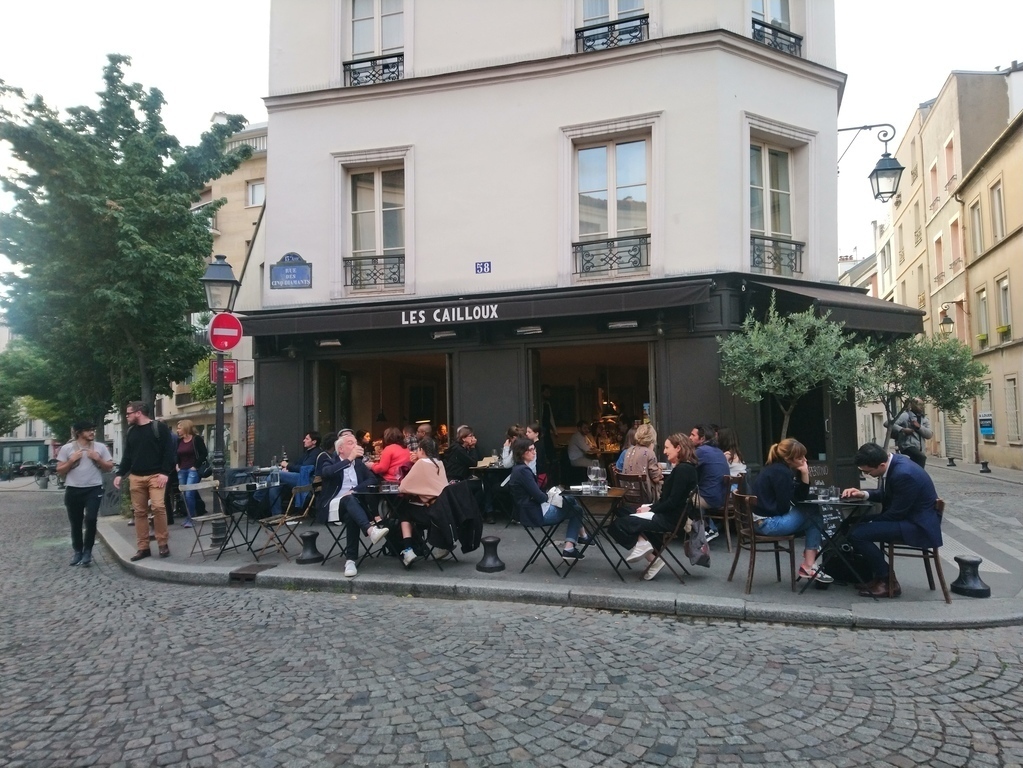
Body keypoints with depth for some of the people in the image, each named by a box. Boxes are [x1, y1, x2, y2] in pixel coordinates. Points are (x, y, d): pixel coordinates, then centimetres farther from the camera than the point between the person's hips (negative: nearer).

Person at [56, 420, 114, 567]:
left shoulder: (100, 447, 4)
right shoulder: (67, 448, 2)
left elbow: (109, 467, 6)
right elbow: (59, 471, 3)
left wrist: (98, 459, -9)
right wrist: (71, 460, -11)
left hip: (94, 489, -1)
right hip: (73, 490, 1)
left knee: (90, 519, -13)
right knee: (75, 523, 9)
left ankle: (87, 551, 1)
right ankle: (78, 552, 23)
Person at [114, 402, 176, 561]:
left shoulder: (160, 427, -3)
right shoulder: (130, 432, 17)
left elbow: (169, 451, -7)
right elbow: (127, 456, 20)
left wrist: (165, 473, -15)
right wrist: (120, 474, 8)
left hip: (155, 476, -6)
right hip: (135, 477, 6)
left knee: (158, 507, -17)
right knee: (139, 512, 4)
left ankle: (163, 544, -5)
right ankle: (143, 547, 10)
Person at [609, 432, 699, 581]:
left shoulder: (683, 469, -17)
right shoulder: (681, 468, 14)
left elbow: (673, 502, -21)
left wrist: (651, 509, -11)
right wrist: (650, 507, 2)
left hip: (670, 519, -11)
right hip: (667, 514, 11)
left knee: (620, 524, -11)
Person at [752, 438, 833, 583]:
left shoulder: (778, 469, 12)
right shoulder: (781, 473, -17)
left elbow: (801, 496, 11)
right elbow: (784, 507, -16)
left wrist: (804, 474, -2)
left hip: (767, 517, 10)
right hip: (769, 522, -10)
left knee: (813, 515, 15)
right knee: (815, 517, 0)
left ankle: (809, 560, 11)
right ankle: (808, 566, 3)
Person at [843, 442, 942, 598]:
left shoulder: (903, 474, -29)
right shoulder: (891, 461, 0)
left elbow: (896, 513, -22)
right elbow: (885, 494, 15)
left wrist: (870, 522, -8)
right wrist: (864, 494, -2)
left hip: (918, 525, -10)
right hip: (905, 515, 10)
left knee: (857, 534, -20)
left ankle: (888, 581, -3)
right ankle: (873, 575, 19)